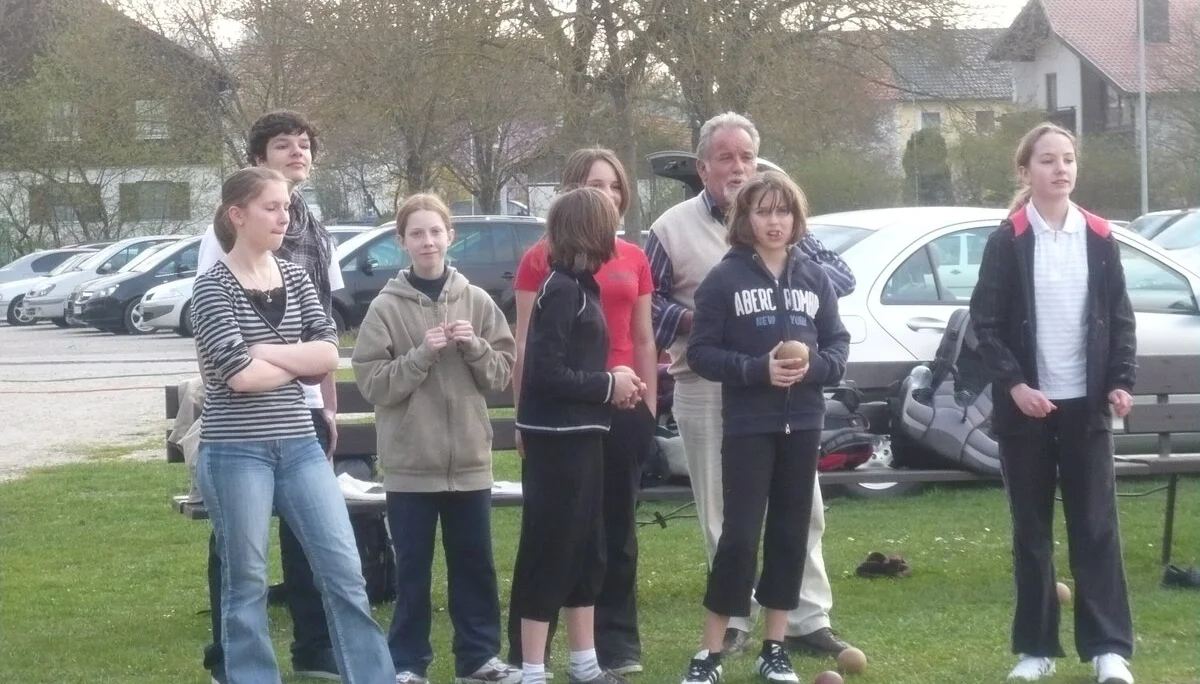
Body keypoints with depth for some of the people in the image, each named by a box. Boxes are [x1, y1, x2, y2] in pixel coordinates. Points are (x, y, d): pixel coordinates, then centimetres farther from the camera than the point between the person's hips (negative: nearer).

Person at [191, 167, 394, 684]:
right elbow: (240, 374, -18)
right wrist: (301, 361, -3)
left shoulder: (294, 278, 8)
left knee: (344, 570, 3)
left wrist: (263, 351, -12)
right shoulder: (213, 287, -8)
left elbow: (330, 354, -1)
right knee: (246, 584, 4)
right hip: (236, 452, -5)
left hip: (299, 445, 5)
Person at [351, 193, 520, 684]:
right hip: (410, 461, -3)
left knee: (475, 564, 10)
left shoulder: (477, 302, 4)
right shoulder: (387, 307, -4)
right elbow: (373, 383, -8)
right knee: (413, 568, 4)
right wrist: (422, 354, -18)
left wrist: (474, 347, -12)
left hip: (469, 457, 3)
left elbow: (503, 373, 6)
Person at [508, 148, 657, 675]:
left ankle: (618, 644, 16)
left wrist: (650, 405, 10)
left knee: (618, 527, 9)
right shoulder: (541, 258, -2)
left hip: (622, 406, 4)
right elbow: (524, 342, -2)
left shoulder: (634, 258, 9)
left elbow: (644, 339, 14)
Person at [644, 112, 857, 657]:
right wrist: (693, 319, -14)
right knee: (722, 512, 6)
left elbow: (841, 275, 7)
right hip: (706, 391, -2)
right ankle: (734, 621, 16)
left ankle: (807, 620, 9)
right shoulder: (673, 228, 2)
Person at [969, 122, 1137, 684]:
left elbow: (1120, 317, 8)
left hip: (1085, 403, 1)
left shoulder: (1098, 238, 5)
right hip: (1026, 405, -1)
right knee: (1031, 528, 5)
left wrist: (1121, 381, -4)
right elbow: (985, 321, -4)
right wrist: (1013, 384, -15)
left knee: (1096, 524, 0)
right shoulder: (1008, 241, -2)